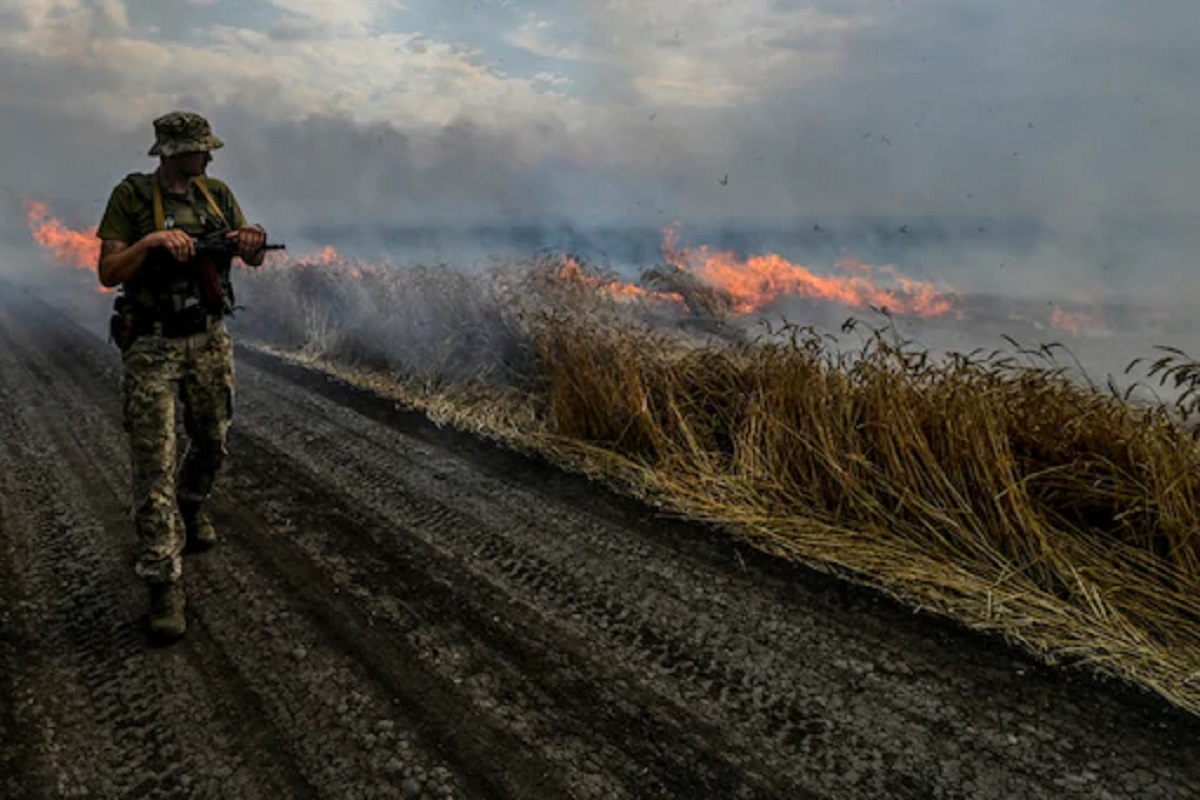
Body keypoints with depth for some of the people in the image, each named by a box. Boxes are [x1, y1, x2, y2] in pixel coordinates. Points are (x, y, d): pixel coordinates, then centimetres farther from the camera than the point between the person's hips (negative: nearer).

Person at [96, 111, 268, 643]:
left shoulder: (217, 194, 5)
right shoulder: (131, 197, -8)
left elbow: (253, 260, 5)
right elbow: (108, 273, -10)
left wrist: (252, 242, -18)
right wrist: (151, 241, -26)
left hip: (209, 340, 5)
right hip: (152, 347, -5)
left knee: (212, 443, 17)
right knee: (154, 464, -7)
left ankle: (191, 506, 49)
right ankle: (164, 584, -3)